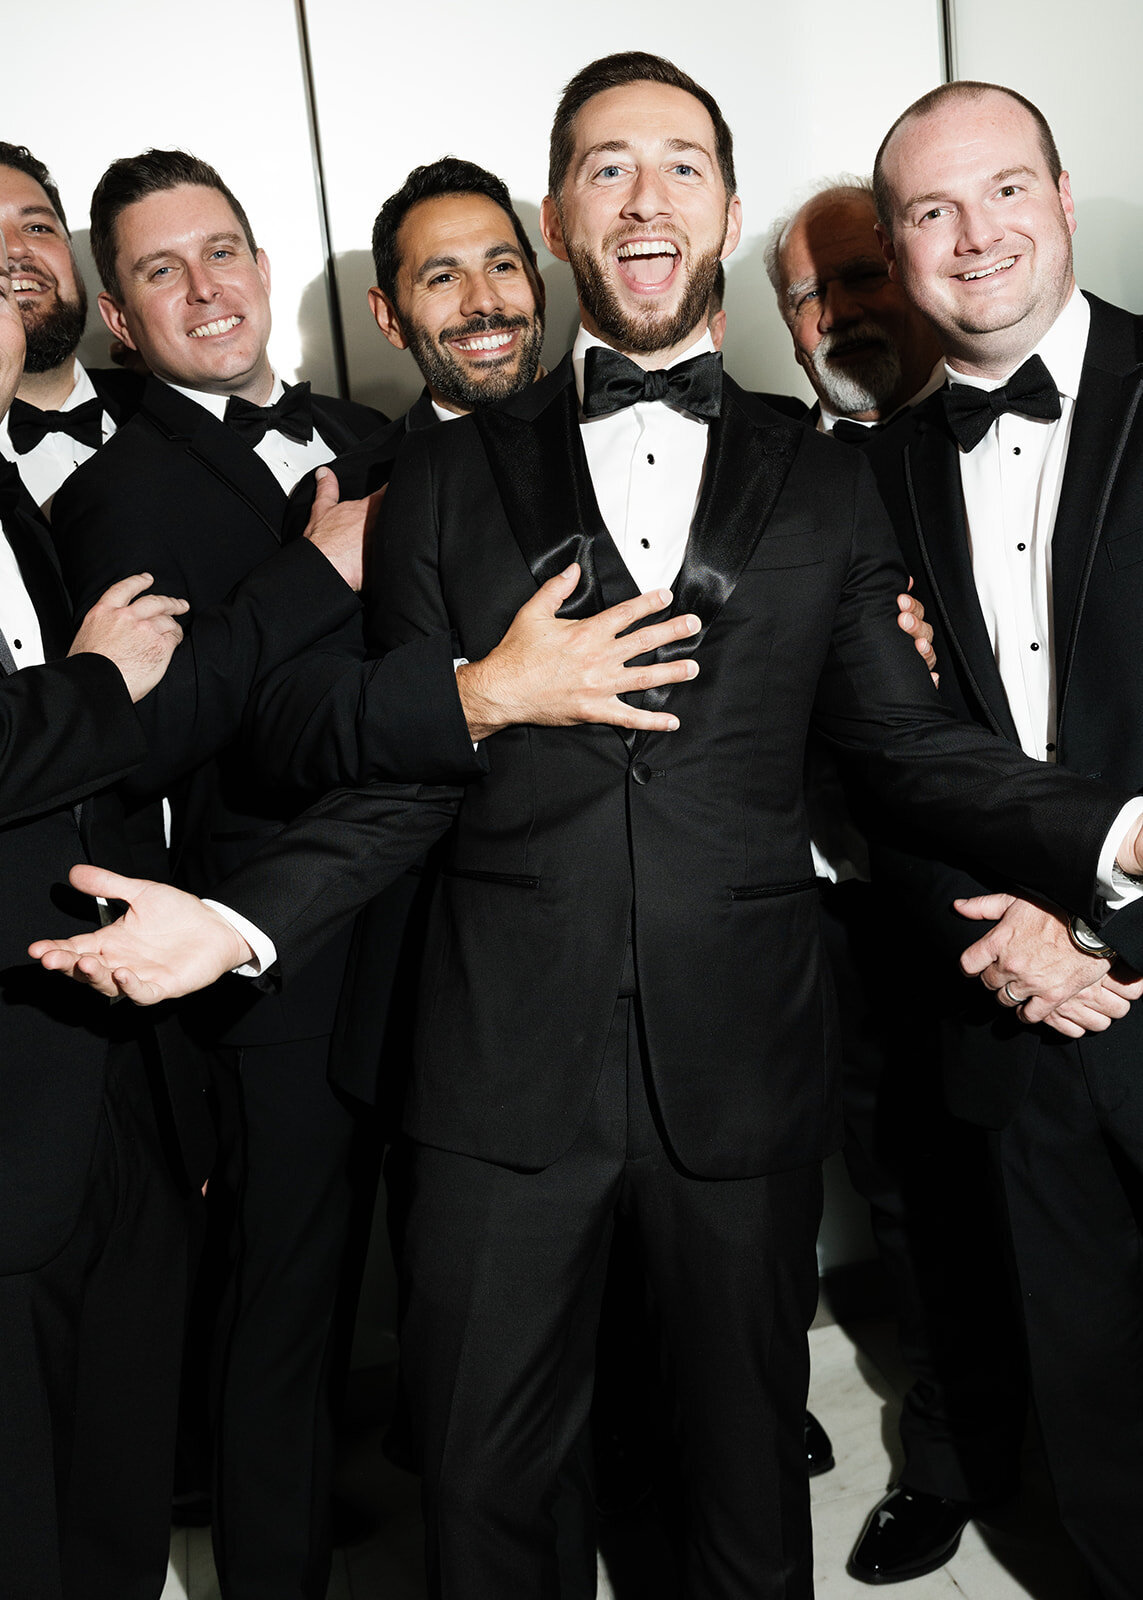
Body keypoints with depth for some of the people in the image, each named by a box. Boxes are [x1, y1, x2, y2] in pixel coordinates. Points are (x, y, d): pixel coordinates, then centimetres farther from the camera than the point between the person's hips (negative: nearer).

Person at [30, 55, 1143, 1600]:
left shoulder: (824, 483, 7)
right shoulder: (450, 474, 5)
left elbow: (909, 739, 5)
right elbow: (406, 775, 2)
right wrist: (240, 918, -12)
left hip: (742, 1060, 1)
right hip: (506, 1061, 0)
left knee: (747, 1456, 18)